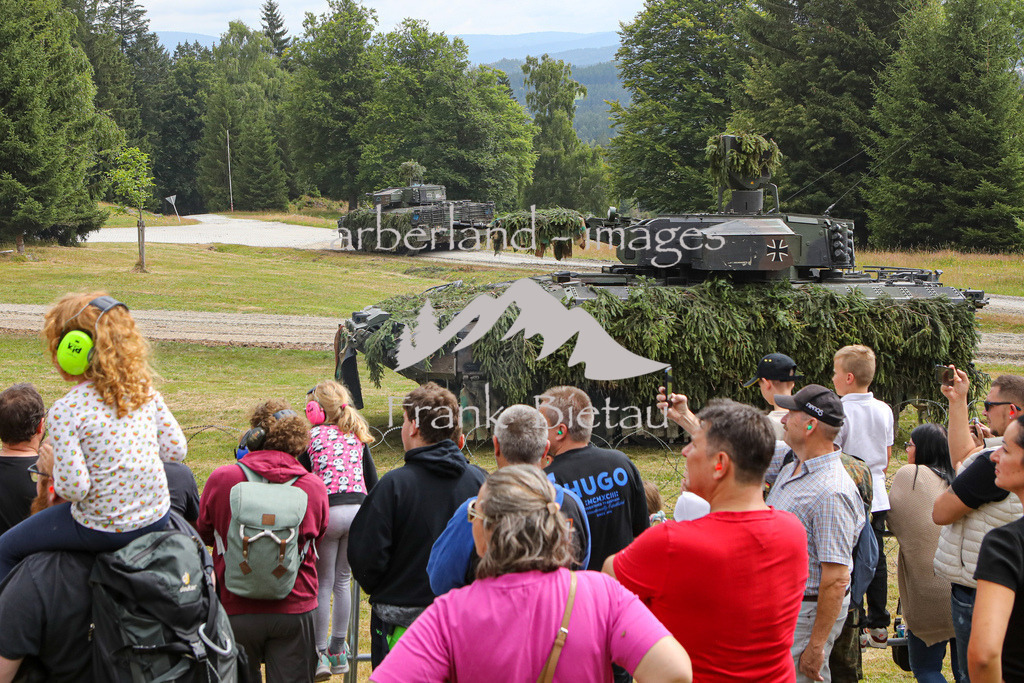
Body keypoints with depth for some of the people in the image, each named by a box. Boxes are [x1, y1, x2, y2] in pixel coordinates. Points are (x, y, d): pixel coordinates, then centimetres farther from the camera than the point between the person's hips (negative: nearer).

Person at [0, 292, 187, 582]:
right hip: (157, 517, 6)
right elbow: (176, 449, 3)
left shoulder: (64, 412, -19)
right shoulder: (145, 391, -2)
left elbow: (73, 488, -22)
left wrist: (53, 471, -1)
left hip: (105, 531, -6)